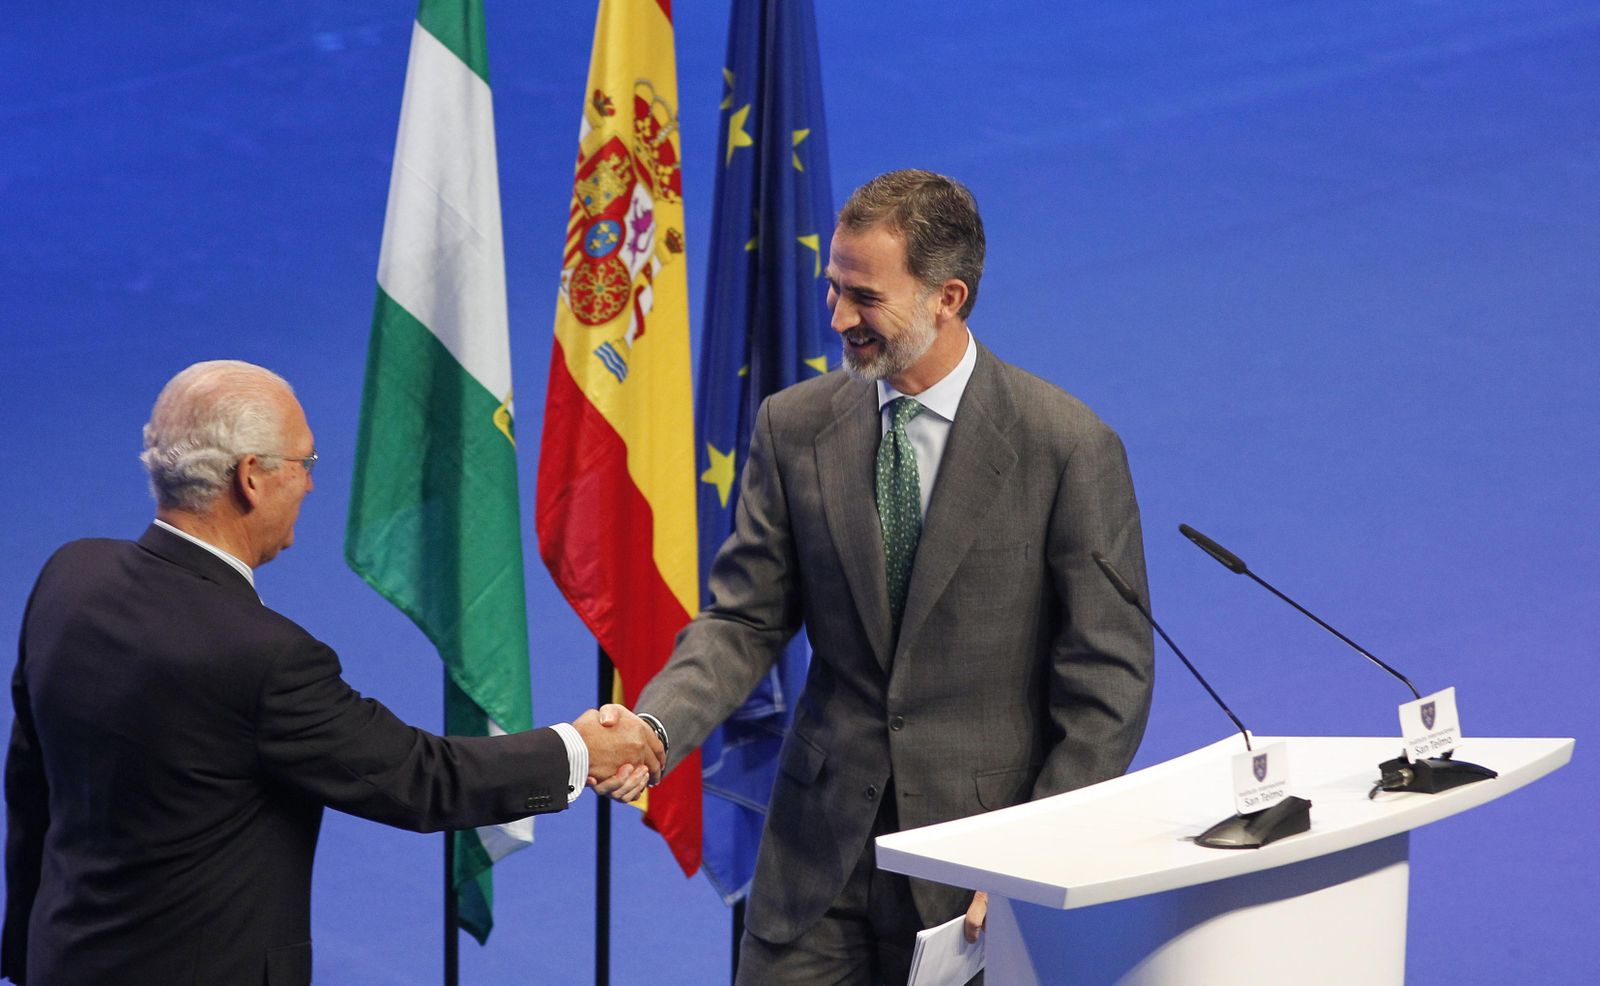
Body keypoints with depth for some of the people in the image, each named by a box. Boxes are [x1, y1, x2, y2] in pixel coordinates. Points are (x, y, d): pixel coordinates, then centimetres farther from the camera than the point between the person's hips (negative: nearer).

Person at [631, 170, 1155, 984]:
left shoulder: (1070, 447, -10)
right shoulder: (794, 427, 2)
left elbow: (1109, 685, -8)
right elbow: (744, 620, 4)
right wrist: (657, 728, -16)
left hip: (979, 847, -3)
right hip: (820, 850, 3)